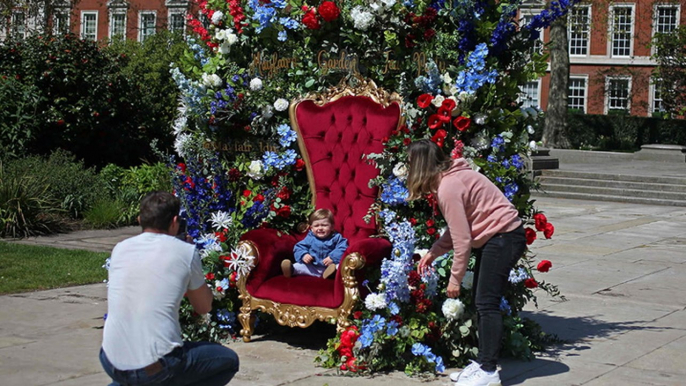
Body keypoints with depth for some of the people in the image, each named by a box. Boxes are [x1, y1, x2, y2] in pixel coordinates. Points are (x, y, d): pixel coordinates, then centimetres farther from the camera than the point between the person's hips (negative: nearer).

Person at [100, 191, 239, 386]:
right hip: (157, 368, -6)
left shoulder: (119, 249, 7)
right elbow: (204, 307, 11)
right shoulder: (185, 252, -4)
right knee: (229, 360, 15)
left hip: (112, 364, 6)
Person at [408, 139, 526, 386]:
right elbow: (459, 228, 12)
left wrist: (455, 278, -12)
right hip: (494, 237, 10)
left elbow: (462, 239, -20)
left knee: (487, 303, -9)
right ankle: (483, 361, 20)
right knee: (482, 302, 12)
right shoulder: (450, 178, 9)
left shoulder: (448, 188, -21)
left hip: (503, 238, -10)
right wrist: (433, 252, 11)